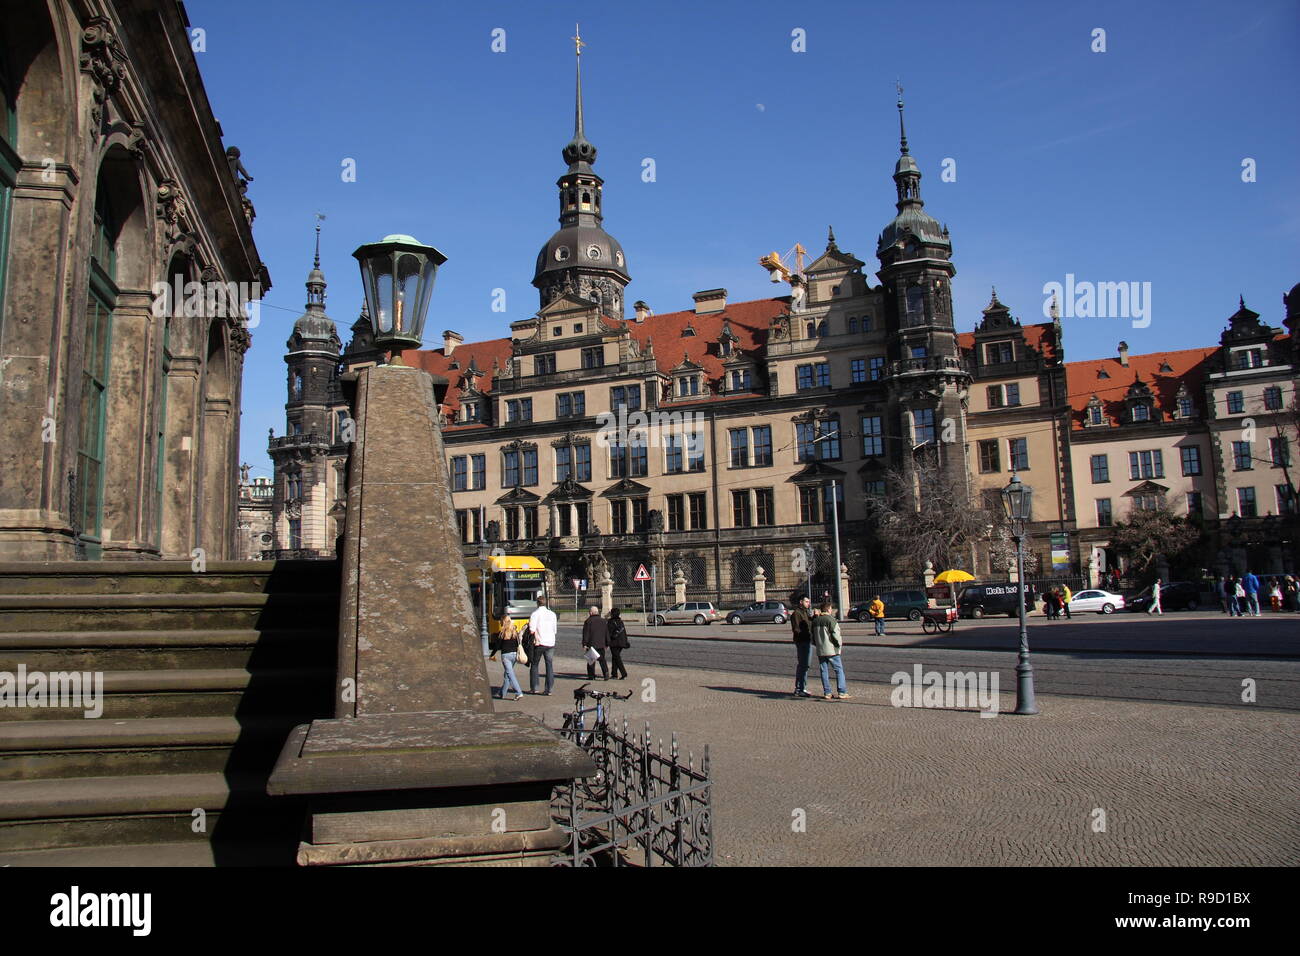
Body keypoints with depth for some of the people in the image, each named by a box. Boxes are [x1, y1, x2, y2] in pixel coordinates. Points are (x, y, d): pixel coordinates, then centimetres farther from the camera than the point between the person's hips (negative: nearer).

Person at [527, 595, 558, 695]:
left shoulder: (535, 614, -7)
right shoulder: (552, 614, 7)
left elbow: (532, 630, -15)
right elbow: (554, 630, 10)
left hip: (538, 643, -3)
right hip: (550, 643, 3)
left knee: (534, 665, 11)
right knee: (550, 666, 5)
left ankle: (534, 688, 14)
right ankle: (549, 689, 2)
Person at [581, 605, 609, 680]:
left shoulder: (588, 621, -6)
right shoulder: (603, 621, 9)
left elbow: (586, 634, -8)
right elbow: (607, 633, 12)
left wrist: (584, 644, -6)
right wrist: (607, 644, 17)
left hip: (591, 644, -4)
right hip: (601, 644, 4)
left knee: (591, 660, 6)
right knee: (602, 659, 8)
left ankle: (591, 675, 8)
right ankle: (606, 673, -9)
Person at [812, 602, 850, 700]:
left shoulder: (815, 620, 10)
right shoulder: (830, 619, -12)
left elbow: (813, 636, 15)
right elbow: (835, 635, -16)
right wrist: (840, 645, -2)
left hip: (820, 651, 6)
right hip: (831, 650, -6)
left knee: (824, 671, 10)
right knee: (839, 670, 1)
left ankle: (827, 693, 9)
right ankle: (842, 693, -3)